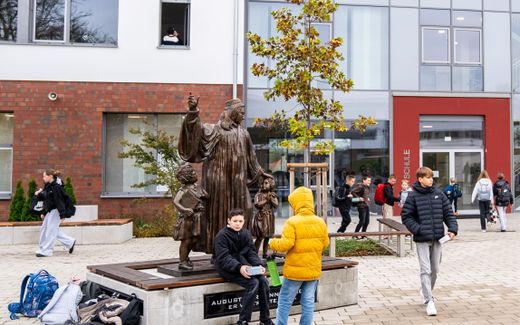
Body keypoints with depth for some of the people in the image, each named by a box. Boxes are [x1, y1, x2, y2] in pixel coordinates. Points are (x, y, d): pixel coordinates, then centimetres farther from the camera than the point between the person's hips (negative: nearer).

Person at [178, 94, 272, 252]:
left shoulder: (243, 133, 16)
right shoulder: (216, 129, -2)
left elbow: (250, 156, 26)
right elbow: (199, 129, -19)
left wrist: (261, 173, 33)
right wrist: (193, 110, -35)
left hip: (238, 180, 6)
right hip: (221, 178, -6)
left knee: (244, 209, 4)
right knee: (220, 210, -2)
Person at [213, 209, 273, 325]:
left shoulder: (246, 233, 6)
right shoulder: (222, 235, -12)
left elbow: (251, 252, 3)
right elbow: (223, 258, -21)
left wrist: (259, 265, -16)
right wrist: (239, 267, -37)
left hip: (243, 265, 6)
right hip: (227, 268, -6)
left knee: (263, 281, -17)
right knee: (253, 283, -26)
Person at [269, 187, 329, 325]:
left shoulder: (292, 222, -14)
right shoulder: (320, 222, 1)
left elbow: (286, 244, -20)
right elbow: (325, 244, 8)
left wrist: (272, 243, -1)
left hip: (295, 270, -4)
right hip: (313, 270, 4)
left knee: (285, 302, 8)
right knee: (308, 302, 10)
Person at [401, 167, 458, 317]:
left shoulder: (439, 194, 5)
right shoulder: (413, 196, -6)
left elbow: (448, 213, 8)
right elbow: (406, 216, -4)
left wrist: (453, 229, -5)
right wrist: (418, 229, -15)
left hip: (438, 238, 4)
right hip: (422, 239, -4)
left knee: (435, 269, 15)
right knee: (426, 270, -6)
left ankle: (427, 292, 36)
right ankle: (429, 301, -5)